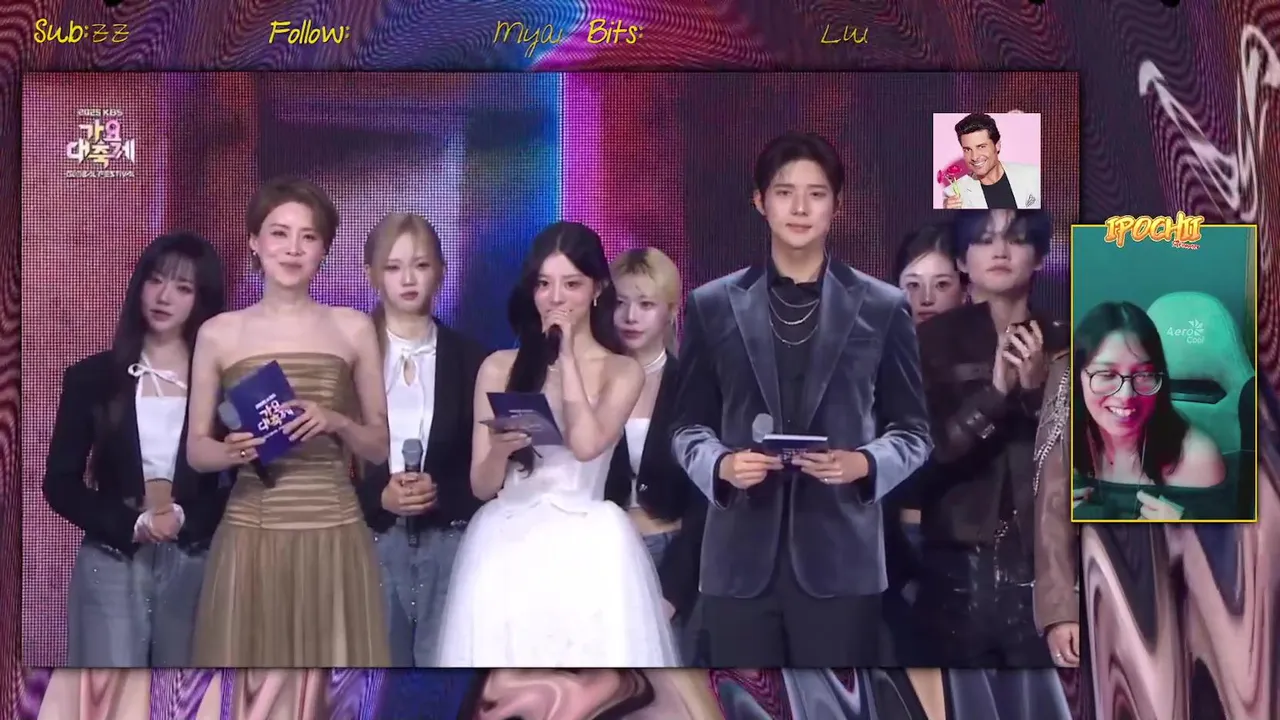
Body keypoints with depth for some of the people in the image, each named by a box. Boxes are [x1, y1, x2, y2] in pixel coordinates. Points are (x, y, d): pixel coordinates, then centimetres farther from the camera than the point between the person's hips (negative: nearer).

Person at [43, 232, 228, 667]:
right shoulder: (93, 377, 3)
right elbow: (59, 484, 2)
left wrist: (184, 519, -16)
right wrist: (132, 525, -11)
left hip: (194, 566, 1)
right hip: (112, 566, 0)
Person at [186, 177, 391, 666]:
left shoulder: (353, 328, 5)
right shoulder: (219, 333, 4)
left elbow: (380, 446, 8)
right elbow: (195, 450, 7)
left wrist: (337, 423, -11)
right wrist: (231, 452, -13)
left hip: (334, 536, 0)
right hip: (250, 536, 0)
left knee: (334, 661, 2)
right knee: (250, 660, 2)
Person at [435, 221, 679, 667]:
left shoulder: (623, 371, 6)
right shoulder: (499, 367, 7)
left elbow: (586, 444, -14)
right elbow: (482, 486, 5)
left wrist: (567, 355, -4)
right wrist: (500, 450, -17)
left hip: (587, 552, -1)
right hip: (507, 549, 1)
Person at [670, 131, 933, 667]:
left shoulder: (882, 307, 5)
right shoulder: (712, 306, 7)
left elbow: (912, 429, 8)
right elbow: (688, 424, 10)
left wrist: (865, 464, -12)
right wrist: (720, 464, -11)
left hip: (840, 557, -1)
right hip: (741, 558, 1)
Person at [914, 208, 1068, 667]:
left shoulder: (1063, 344, 4)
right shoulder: (934, 340, 1)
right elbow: (919, 452, -8)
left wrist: (1038, 389, -14)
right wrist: (995, 391, -19)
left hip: (1046, 568, 1)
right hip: (959, 569, -1)